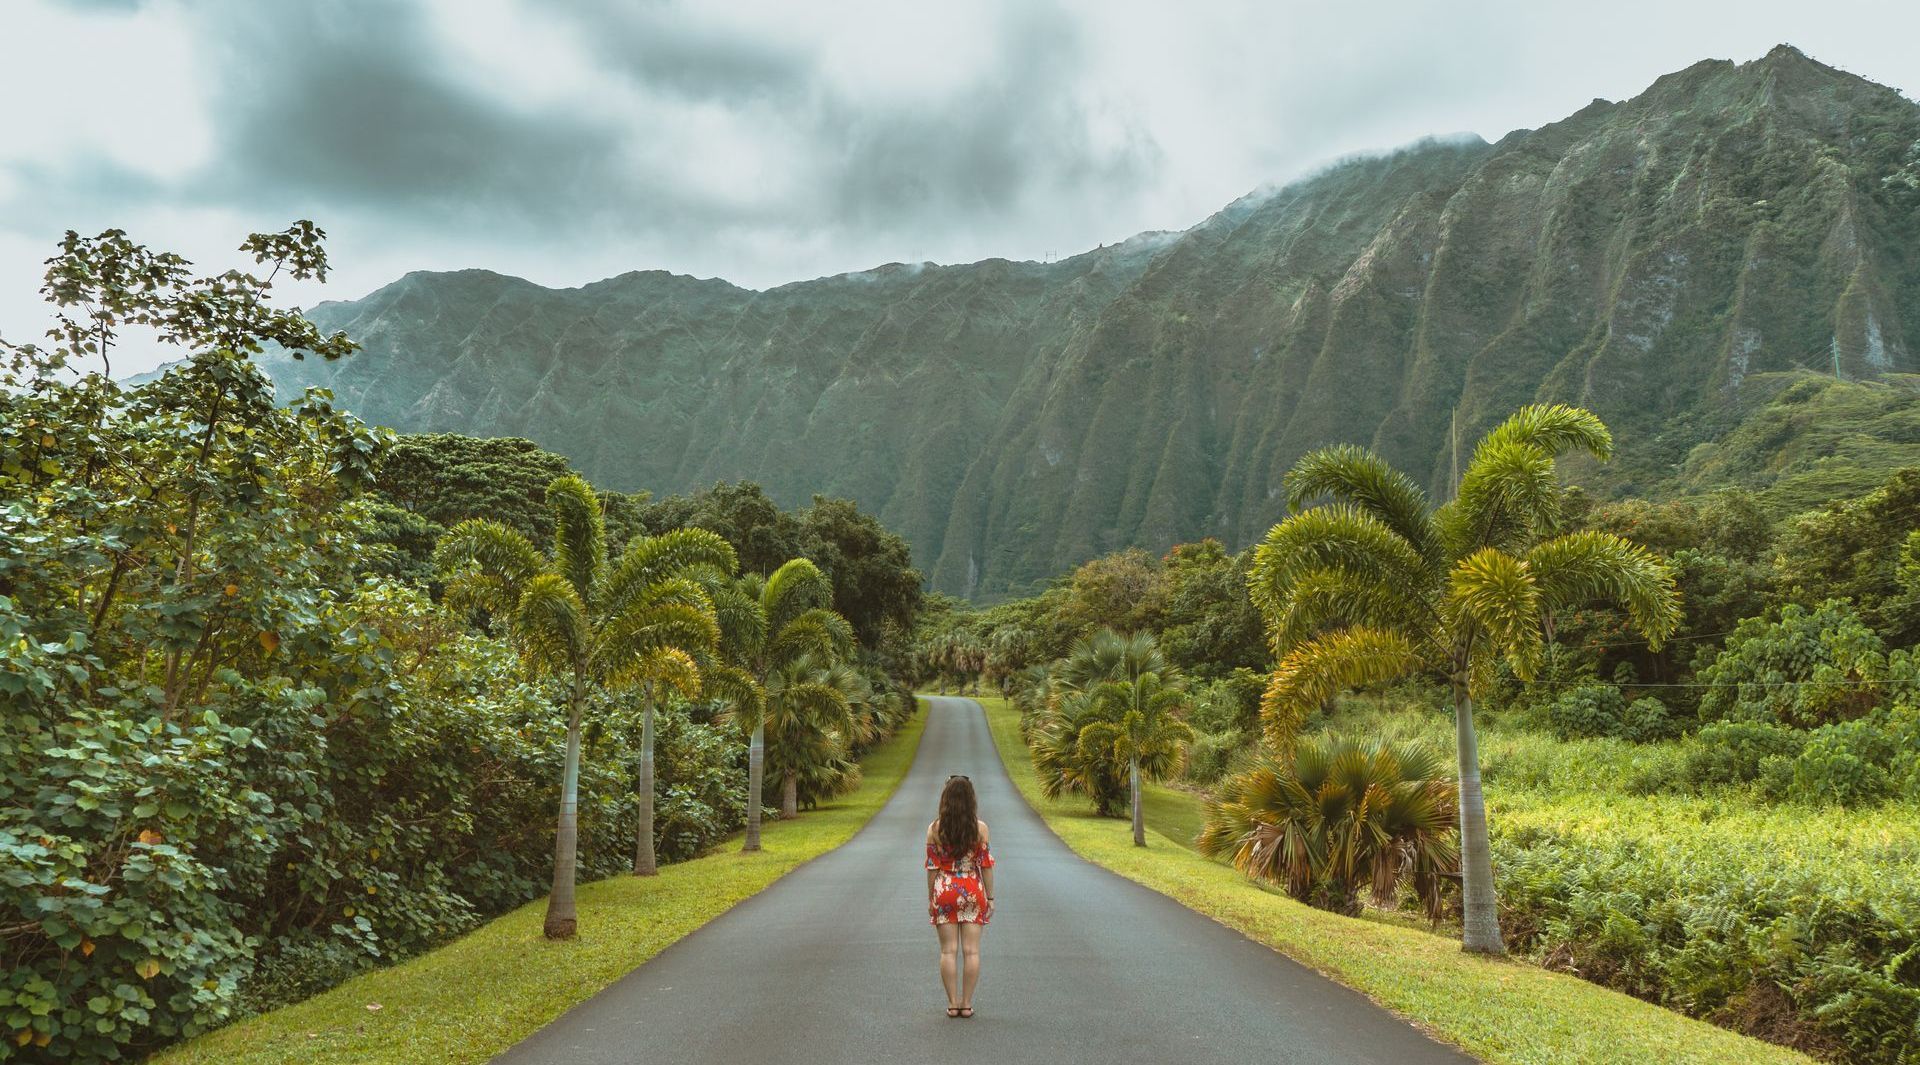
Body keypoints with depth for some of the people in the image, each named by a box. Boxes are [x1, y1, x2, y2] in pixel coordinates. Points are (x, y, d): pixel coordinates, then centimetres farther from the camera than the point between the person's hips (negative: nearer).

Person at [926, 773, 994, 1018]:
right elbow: (986, 865, -2)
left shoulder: (934, 829, -6)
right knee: (971, 950, 6)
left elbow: (932, 867, -3)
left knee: (949, 950, 6)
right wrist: (990, 897, 6)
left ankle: (952, 1003, 7)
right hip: (973, 891, 0)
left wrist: (931, 898, 6)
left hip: (944, 891, 0)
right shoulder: (980, 828, -5)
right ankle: (967, 1003, 8)